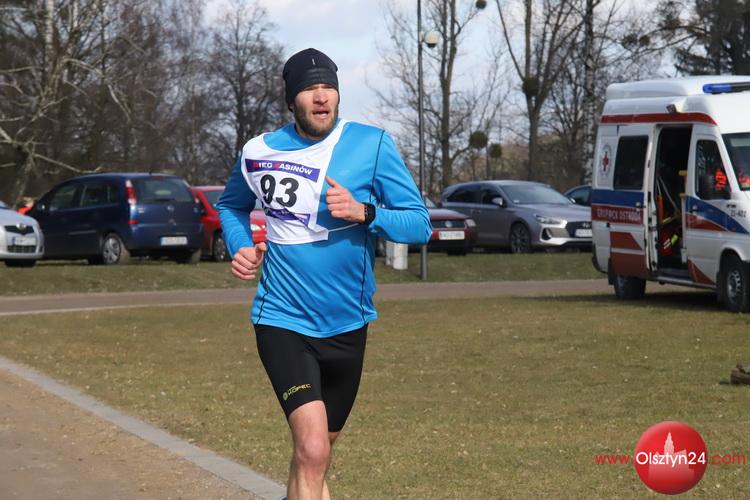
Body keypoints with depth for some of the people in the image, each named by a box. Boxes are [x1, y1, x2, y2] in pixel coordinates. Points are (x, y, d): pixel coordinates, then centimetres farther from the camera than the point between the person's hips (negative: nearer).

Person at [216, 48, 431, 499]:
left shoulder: (372, 145, -6)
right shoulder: (259, 152, -1)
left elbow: (420, 224, -7)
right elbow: (232, 206, 21)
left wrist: (364, 212, -24)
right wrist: (241, 248, 2)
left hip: (348, 324, 2)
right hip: (283, 321, -2)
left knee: (316, 452, 19)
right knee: (312, 450, -21)